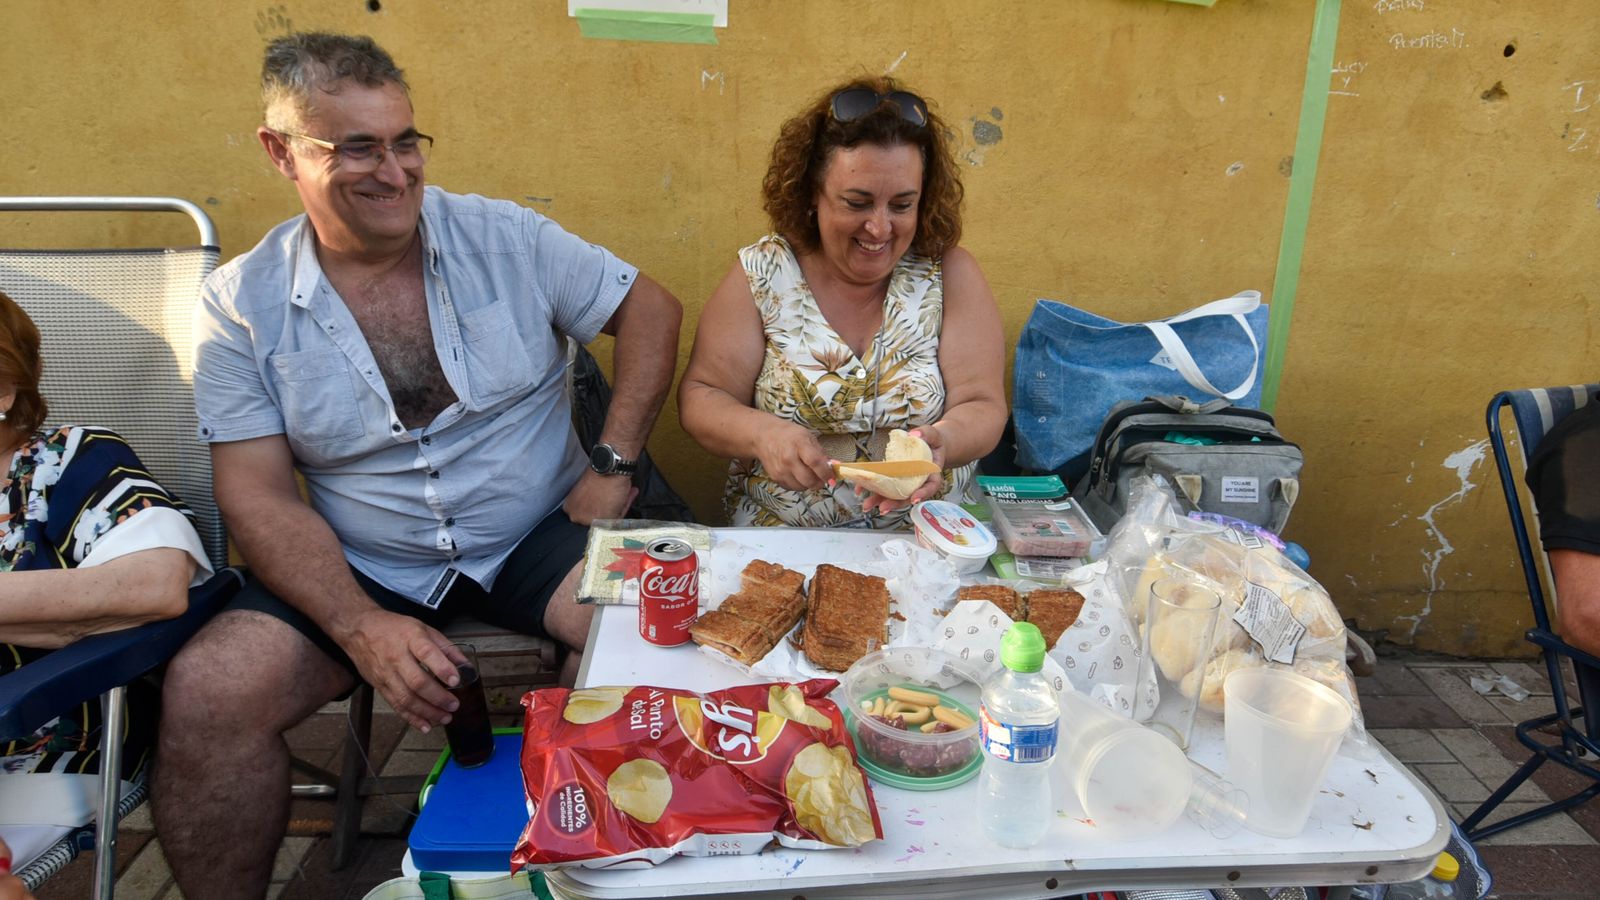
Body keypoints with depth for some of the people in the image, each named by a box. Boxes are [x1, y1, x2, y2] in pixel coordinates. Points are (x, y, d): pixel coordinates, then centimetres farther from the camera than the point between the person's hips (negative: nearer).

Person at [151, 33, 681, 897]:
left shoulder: (507, 238, -2)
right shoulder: (242, 305, -2)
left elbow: (650, 308, 4)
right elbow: (259, 498, -6)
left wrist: (613, 462, -7)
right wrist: (363, 628, -21)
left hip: (536, 537, 0)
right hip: (363, 569, 1)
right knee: (205, 692, -22)